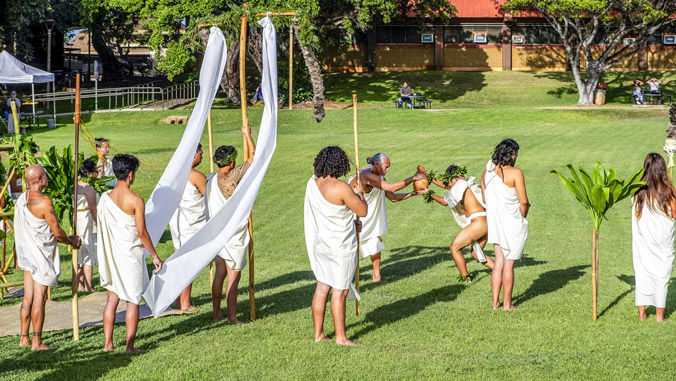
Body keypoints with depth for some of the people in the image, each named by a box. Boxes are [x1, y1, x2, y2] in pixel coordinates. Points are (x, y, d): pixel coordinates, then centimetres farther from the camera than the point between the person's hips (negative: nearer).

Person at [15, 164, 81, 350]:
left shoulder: (21, 199, 6)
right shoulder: (43, 202, -21)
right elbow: (57, 232, -17)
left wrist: (67, 238, 18)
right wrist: (71, 242, 4)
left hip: (28, 254, 8)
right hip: (42, 255, -8)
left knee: (28, 297, 13)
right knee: (39, 299, -2)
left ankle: (24, 338, 18)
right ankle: (37, 342, 3)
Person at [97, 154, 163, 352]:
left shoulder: (105, 198, 1)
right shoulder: (136, 200, -15)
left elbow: (99, 227, 8)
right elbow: (142, 233, -14)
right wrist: (155, 256, -4)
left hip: (111, 255, 5)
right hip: (131, 255, -5)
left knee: (112, 299, 13)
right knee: (133, 301, 4)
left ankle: (108, 343, 14)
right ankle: (130, 345, 5)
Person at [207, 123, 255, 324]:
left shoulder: (210, 179, 3)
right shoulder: (231, 178, -20)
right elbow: (253, 158, -14)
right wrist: (248, 135, -3)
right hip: (233, 233, -8)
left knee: (219, 273, 14)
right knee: (233, 276, 0)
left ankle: (216, 313, 20)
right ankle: (232, 316, 5)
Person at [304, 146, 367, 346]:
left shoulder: (312, 183, 1)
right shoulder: (341, 188, -22)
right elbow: (363, 211, -13)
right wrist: (359, 193, 8)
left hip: (320, 243, 7)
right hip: (340, 246, -7)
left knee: (322, 287, 14)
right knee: (339, 291, 1)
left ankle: (318, 333, 20)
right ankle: (340, 337, 9)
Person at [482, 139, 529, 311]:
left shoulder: (487, 172, 4)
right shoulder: (515, 173, -15)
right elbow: (524, 202, -14)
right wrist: (522, 217, 3)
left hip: (495, 222, 6)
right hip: (512, 223, -5)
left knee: (499, 262, 12)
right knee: (509, 264, 2)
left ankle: (495, 302, 13)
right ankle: (507, 304, 9)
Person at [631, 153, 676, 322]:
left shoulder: (638, 190, -2)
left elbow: (635, 213, 5)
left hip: (642, 239, 3)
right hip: (662, 241, -3)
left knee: (642, 273, 10)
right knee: (661, 275, 5)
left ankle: (641, 313, 13)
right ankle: (659, 315, 7)